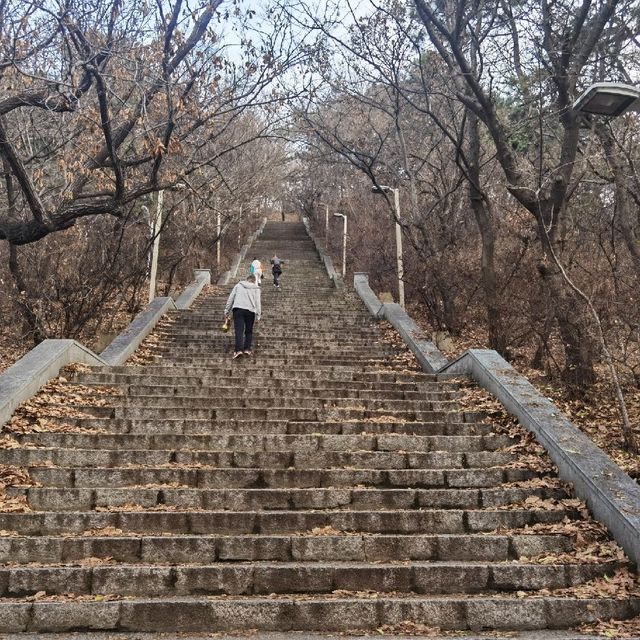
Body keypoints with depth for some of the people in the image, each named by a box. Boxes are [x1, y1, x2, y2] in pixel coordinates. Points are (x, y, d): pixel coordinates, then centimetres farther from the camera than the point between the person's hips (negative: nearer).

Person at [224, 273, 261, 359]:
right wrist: (258, 316, 5)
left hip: (238, 309, 0)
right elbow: (258, 302, 6)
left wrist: (226, 311, 15)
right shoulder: (256, 288, 15)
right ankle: (247, 349, 9)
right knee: (249, 331, 16)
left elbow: (231, 298, 12)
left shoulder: (239, 285, 16)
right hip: (250, 310, 1)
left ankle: (239, 349, -22)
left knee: (239, 330, -8)